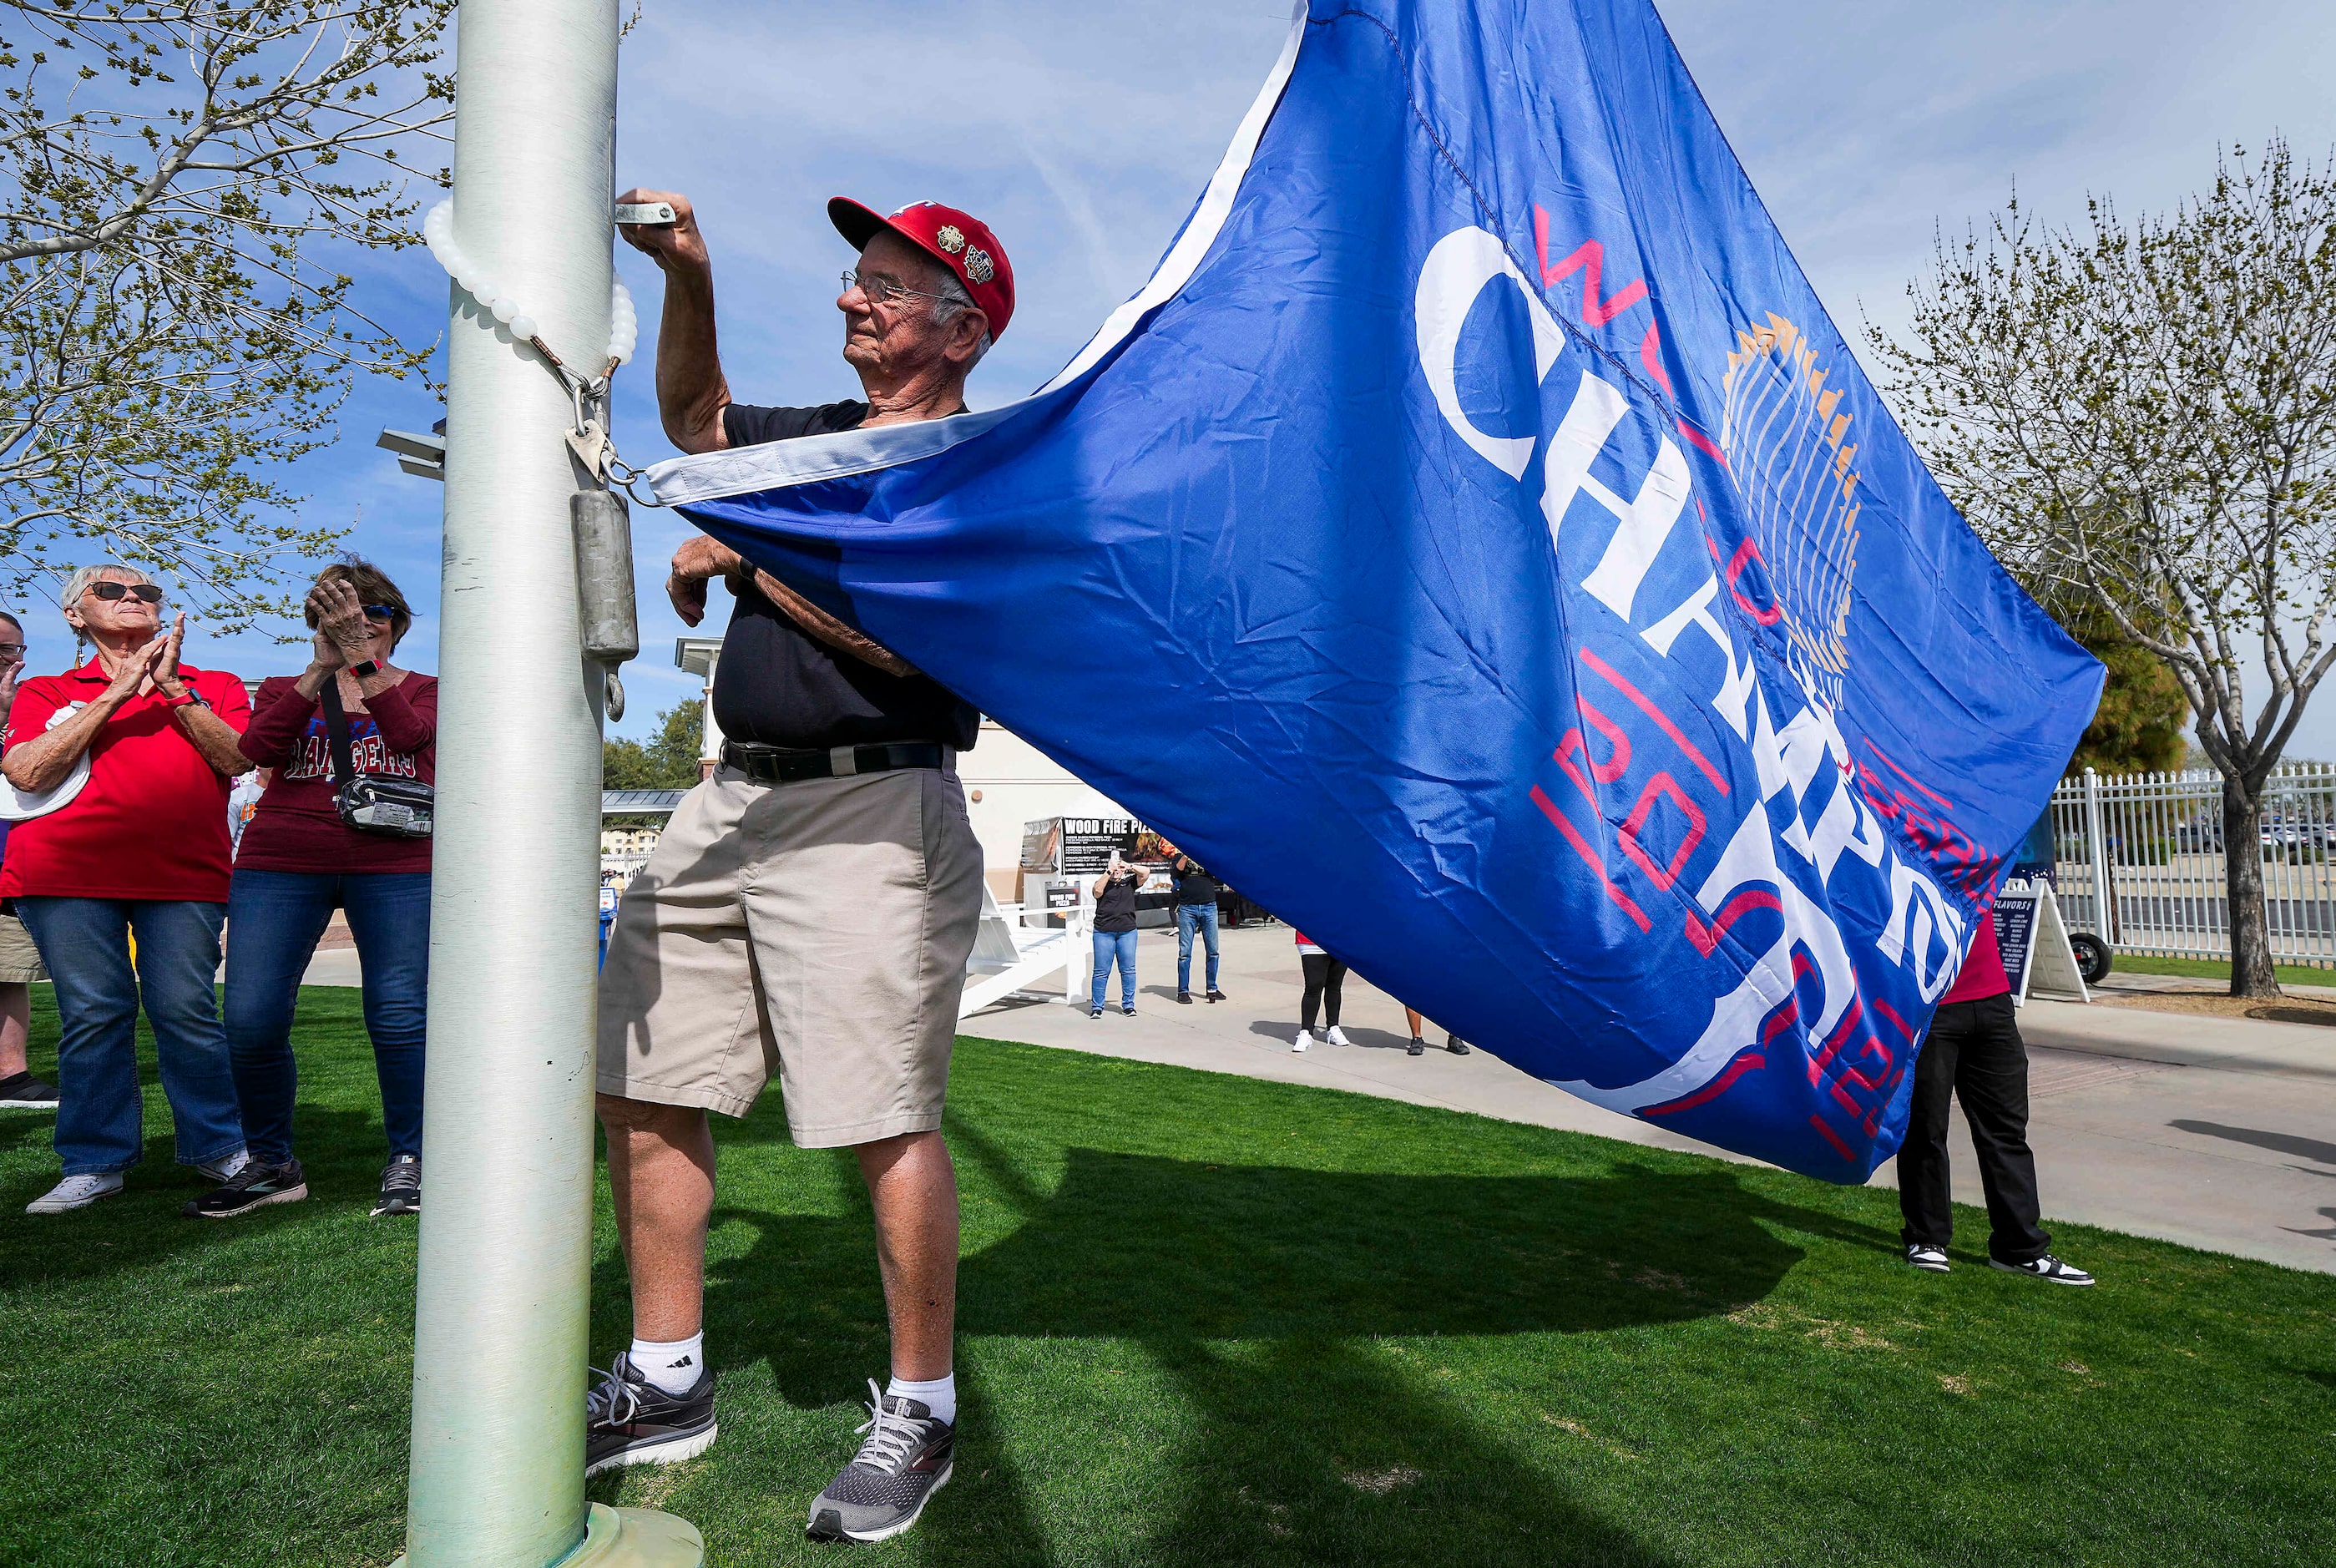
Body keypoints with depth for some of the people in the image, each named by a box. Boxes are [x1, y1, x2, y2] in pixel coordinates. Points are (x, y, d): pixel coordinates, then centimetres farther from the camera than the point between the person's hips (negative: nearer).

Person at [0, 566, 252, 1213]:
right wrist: (116, 693, -3)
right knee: (92, 1015, -2)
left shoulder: (215, 686, 18)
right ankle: (95, 1163, 8)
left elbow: (238, 758, 1)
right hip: (67, 873, 1)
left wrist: (175, 689, -5)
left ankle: (219, 1147, 6)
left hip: (184, 873, -1)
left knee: (185, 1011, -6)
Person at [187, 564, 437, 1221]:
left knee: (399, 1018, -7)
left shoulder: (426, 691, 13)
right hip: (280, 863, 2)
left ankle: (407, 1163, 7)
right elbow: (258, 747, -5)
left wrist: (361, 659, -20)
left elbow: (406, 734, -11)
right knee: (251, 1020, -5)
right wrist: (321, 668, -14)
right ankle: (272, 1165, 13)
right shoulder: (285, 689, 17)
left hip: (397, 865, -2)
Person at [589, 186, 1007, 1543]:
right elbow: (696, 417, 39)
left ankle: (921, 1410, 12)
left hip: (868, 811, -8)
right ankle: (668, 1383, 24)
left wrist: (742, 551, -7)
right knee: (641, 1088, 10)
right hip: (729, 803, 9)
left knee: (889, 1122, -7)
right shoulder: (816, 435, 21)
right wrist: (690, 276, 24)